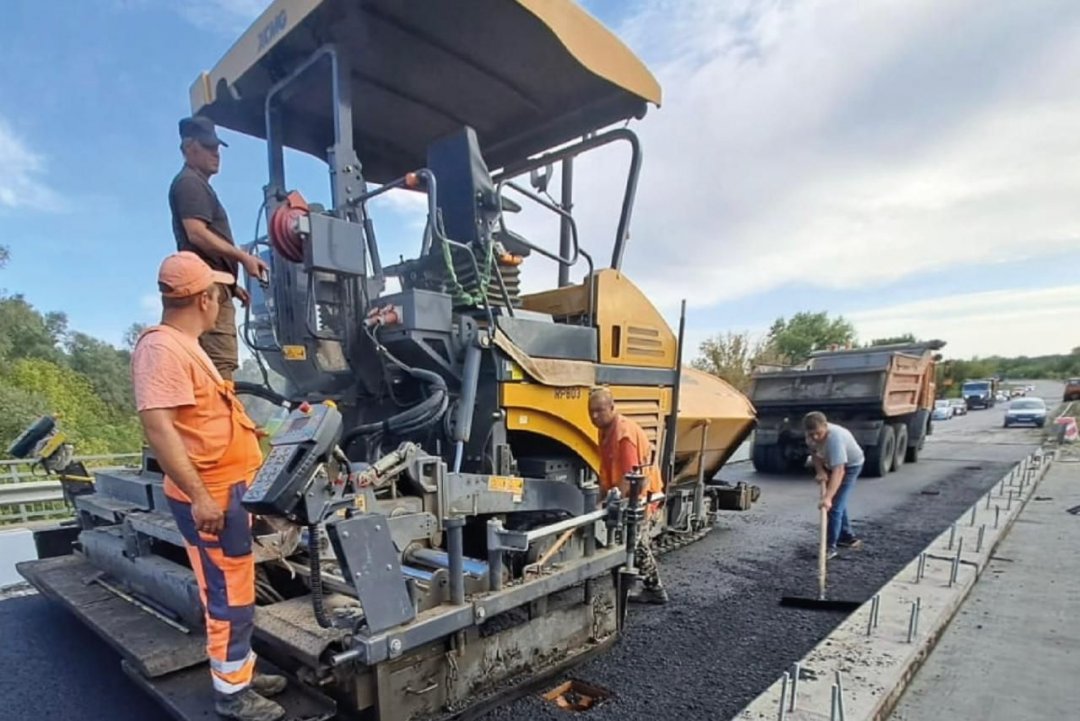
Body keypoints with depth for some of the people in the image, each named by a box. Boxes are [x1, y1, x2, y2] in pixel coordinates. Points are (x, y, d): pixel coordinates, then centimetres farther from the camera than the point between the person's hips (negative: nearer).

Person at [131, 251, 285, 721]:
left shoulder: (185, 345, 13)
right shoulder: (161, 348, -19)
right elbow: (156, 424, -28)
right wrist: (198, 496, -28)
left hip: (228, 489, 10)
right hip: (211, 496, -10)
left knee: (237, 588, 20)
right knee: (229, 595, 3)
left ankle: (244, 670, 35)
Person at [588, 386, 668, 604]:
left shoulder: (624, 433, -25)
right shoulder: (606, 430, 4)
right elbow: (607, 471, 9)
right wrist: (602, 499, 3)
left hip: (642, 496, -10)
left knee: (634, 546, -6)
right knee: (637, 545, 19)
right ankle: (654, 590, 33)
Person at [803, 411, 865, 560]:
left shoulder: (835, 438, -43)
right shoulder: (812, 434, -22)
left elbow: (839, 471, -49)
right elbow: (815, 452, -1)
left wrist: (828, 497, -55)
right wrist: (820, 471, -19)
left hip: (850, 465, -7)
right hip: (830, 464, 7)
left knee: (835, 505, -15)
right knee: (838, 503, 19)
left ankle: (831, 546, -8)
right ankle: (847, 537, 36)